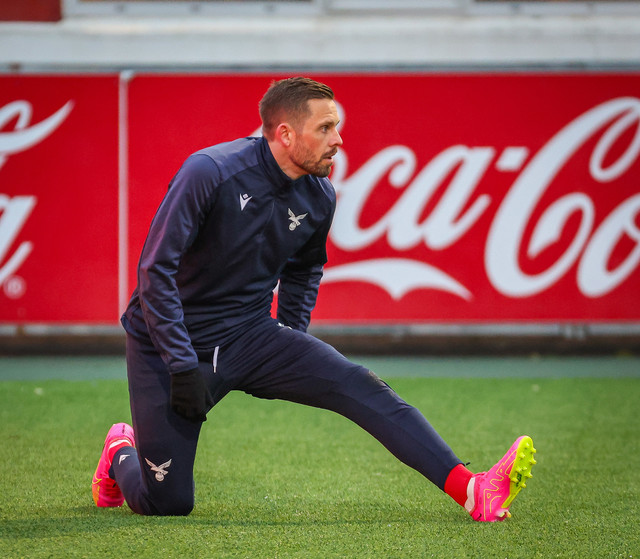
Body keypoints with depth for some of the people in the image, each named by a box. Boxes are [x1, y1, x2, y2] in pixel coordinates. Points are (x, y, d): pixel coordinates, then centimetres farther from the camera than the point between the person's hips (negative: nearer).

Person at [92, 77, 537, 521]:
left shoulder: (319, 198, -3)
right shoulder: (210, 173, -21)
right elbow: (156, 269, -19)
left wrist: (290, 353, 14)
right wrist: (183, 366, -21)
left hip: (250, 334, 4)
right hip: (169, 344, -4)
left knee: (358, 387, -19)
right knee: (168, 503, -6)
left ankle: (470, 490, -27)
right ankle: (122, 454, 29)